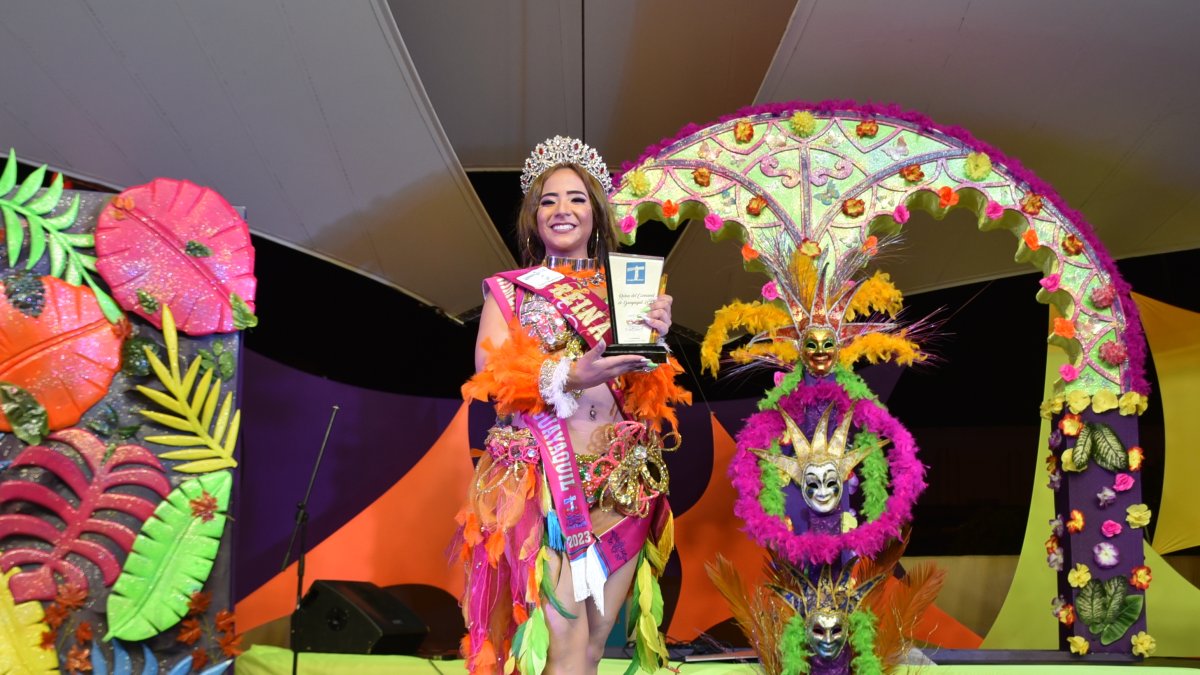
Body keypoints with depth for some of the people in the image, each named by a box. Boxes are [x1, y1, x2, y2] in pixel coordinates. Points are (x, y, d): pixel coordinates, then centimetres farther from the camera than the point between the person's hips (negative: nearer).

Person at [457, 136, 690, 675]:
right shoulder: (508, 291, 5)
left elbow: (649, 390, 9)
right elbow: (489, 380, -8)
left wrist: (656, 338, -11)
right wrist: (573, 375, -22)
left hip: (624, 481, 3)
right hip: (545, 478, -3)